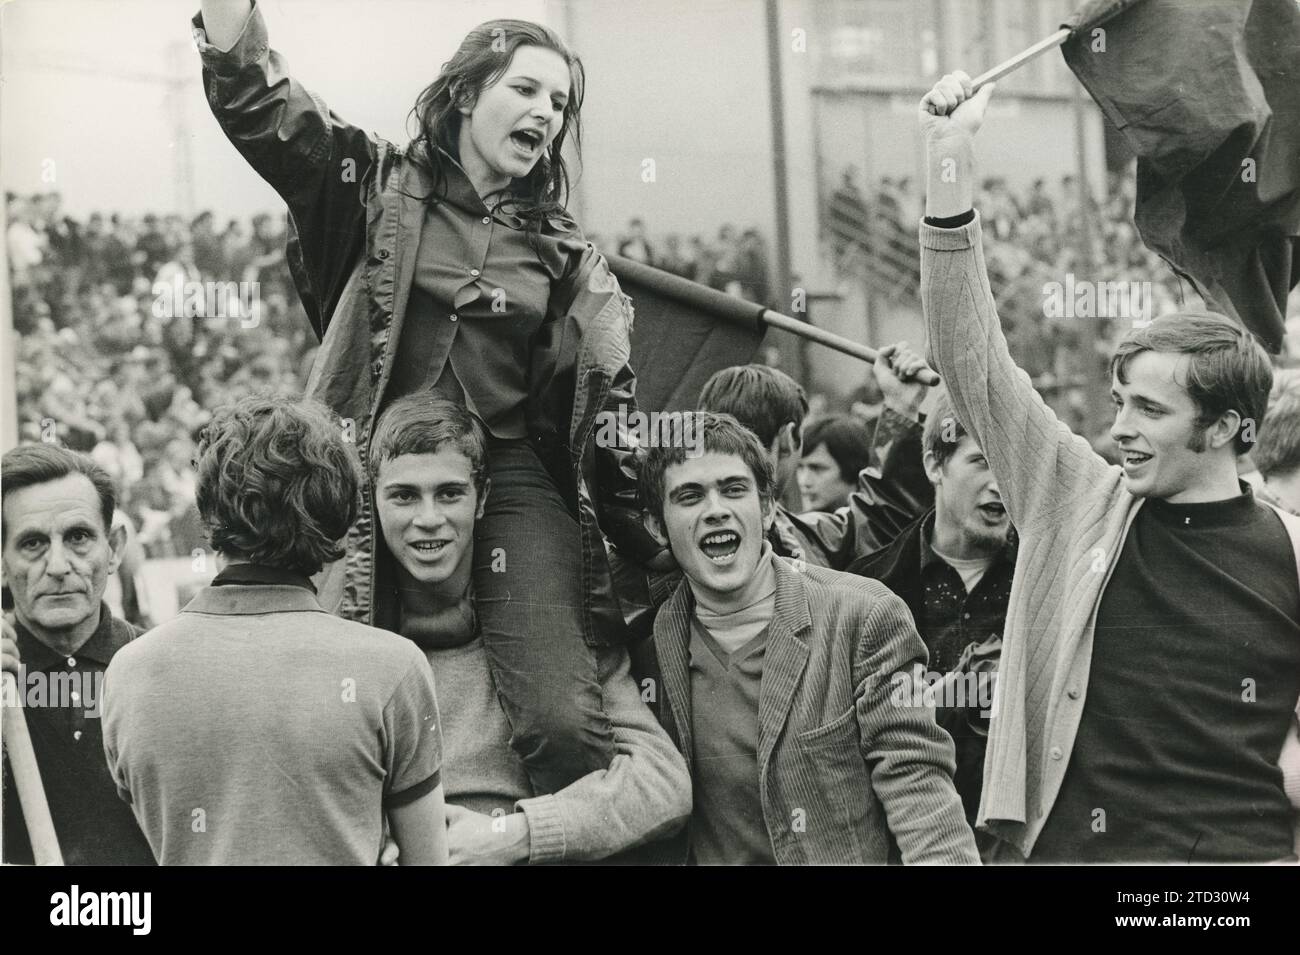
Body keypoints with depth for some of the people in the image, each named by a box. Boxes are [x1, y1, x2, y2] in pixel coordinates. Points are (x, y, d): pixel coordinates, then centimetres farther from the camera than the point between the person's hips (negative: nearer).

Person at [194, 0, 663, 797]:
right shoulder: (380, 186, 9)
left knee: (566, 719, -17)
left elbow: (609, 407, 15)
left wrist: (659, 550, 12)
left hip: (514, 484, 1)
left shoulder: (566, 253, 14)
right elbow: (252, 99, -2)